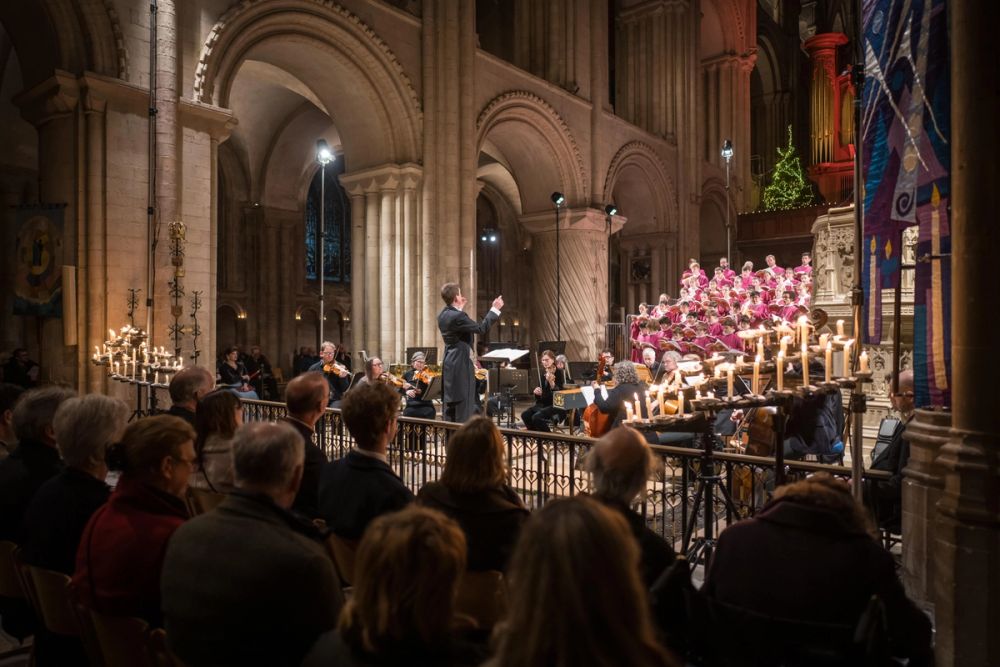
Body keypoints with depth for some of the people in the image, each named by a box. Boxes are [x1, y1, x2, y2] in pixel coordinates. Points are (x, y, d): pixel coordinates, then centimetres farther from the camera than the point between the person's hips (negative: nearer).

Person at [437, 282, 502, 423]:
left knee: (451, 403, 14)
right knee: (464, 404, -4)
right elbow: (482, 329, -19)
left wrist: (459, 308, 26)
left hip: (450, 364, 10)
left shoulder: (443, 315, 7)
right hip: (461, 365, -10)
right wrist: (495, 309, -12)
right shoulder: (458, 316, -21)